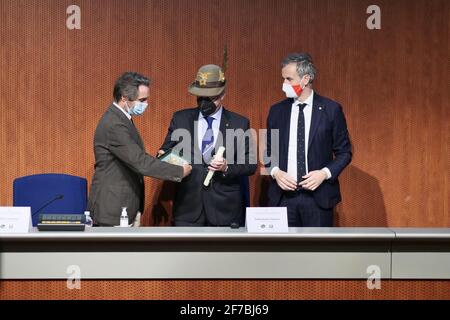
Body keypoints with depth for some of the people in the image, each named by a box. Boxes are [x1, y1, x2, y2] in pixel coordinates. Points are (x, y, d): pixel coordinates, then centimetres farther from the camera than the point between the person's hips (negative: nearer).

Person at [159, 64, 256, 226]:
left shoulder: (240, 123, 2)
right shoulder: (180, 119, 6)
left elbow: (250, 164, 2)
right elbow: (167, 150, 10)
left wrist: (227, 168, -16)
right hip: (187, 209, 1)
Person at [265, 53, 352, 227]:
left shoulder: (331, 109, -1)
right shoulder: (277, 111, 8)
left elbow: (344, 152, 3)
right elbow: (268, 151, 15)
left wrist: (325, 173, -12)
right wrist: (275, 172, -5)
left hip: (318, 195, -2)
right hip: (283, 195, 2)